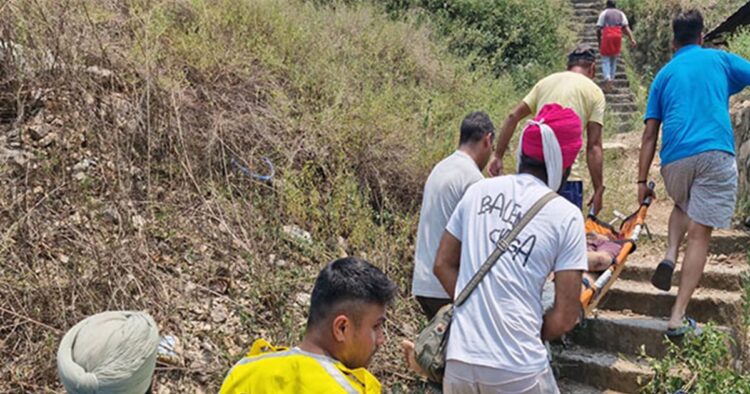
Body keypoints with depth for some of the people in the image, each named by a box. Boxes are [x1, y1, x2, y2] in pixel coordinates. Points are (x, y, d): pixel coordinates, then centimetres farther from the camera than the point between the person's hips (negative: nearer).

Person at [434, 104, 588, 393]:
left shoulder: (478, 191, 3)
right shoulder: (566, 216, -7)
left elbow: (443, 265, 10)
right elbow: (565, 318, -7)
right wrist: (528, 335, 10)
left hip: (459, 361, 4)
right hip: (518, 371, -3)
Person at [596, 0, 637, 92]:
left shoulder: (604, 13, 7)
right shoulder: (621, 13, 15)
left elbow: (598, 29, -2)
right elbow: (626, 27, 1)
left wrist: (599, 41, 8)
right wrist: (632, 39, -7)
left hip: (607, 37, -3)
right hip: (618, 36, 3)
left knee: (605, 60, -1)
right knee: (614, 60, 16)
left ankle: (607, 78, -25)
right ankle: (612, 80, 14)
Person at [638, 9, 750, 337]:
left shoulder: (664, 74, 18)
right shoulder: (719, 59, 14)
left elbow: (650, 133, 13)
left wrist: (642, 180, 14)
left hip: (674, 160, 3)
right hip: (714, 155, -2)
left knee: (682, 205, 33)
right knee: (699, 234, 0)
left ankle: (669, 256, 7)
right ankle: (678, 316, -2)